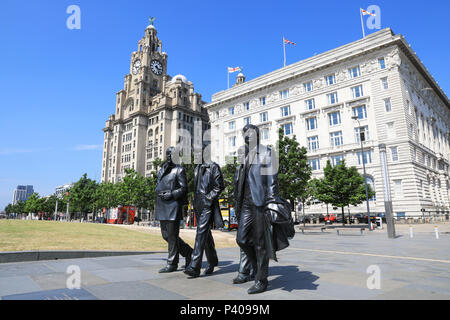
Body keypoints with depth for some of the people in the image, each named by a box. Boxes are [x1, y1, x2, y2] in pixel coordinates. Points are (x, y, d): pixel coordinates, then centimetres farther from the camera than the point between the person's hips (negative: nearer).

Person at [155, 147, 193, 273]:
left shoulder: (179, 170, -2)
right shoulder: (161, 170, 19)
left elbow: (184, 188, -7)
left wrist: (171, 194, -18)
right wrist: (159, 192, 4)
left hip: (173, 205, -8)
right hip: (162, 206, 8)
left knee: (172, 235, -3)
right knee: (165, 234, 11)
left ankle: (172, 264, 9)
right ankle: (188, 251, 26)